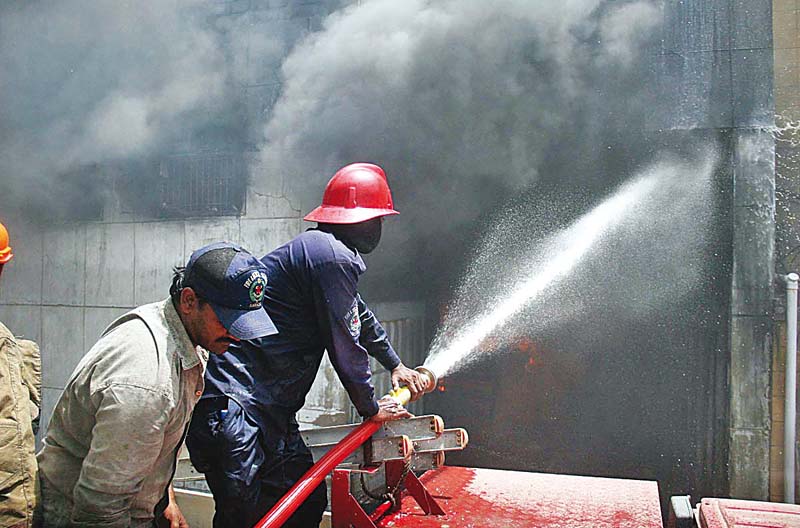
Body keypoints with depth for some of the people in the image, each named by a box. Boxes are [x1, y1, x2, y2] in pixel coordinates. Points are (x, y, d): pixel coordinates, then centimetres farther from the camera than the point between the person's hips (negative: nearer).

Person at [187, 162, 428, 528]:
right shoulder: (333, 257, -15)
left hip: (270, 408, 11)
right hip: (231, 406, -11)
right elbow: (345, 345, -11)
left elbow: (361, 317, 33)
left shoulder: (318, 247, 19)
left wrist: (396, 365, 43)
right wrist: (371, 408, 5)